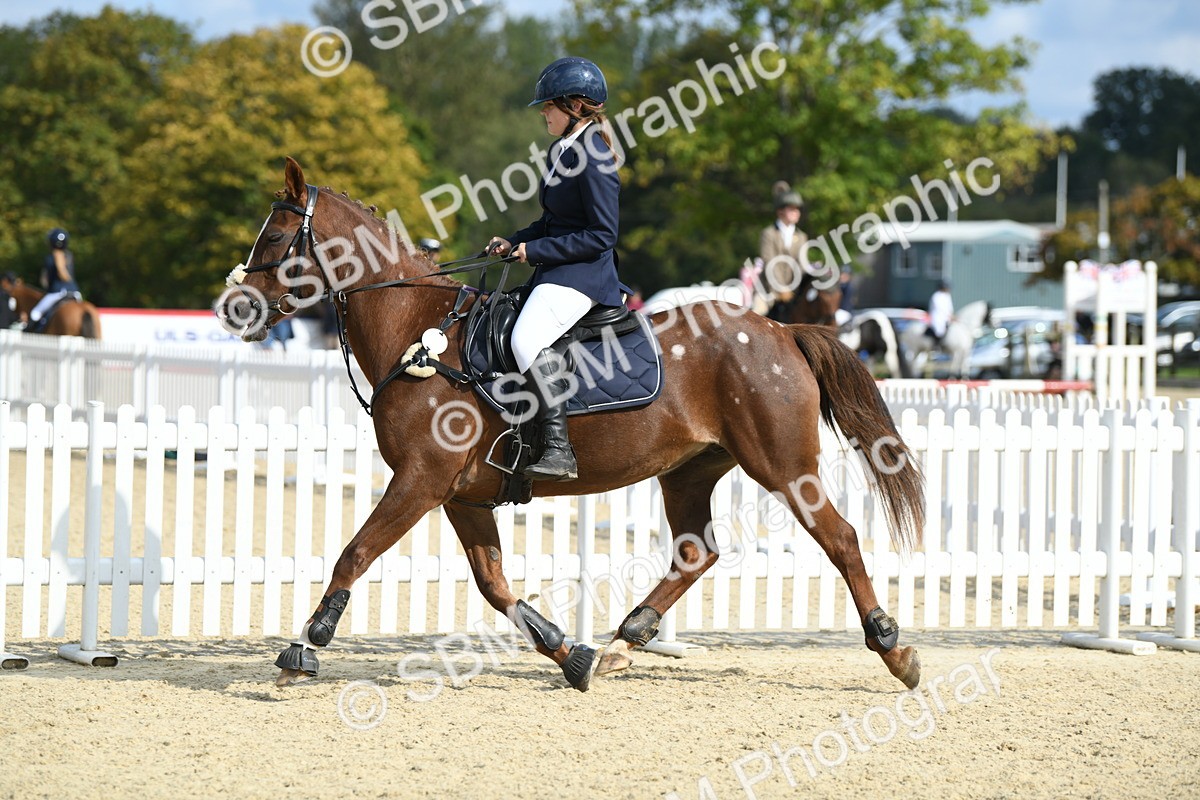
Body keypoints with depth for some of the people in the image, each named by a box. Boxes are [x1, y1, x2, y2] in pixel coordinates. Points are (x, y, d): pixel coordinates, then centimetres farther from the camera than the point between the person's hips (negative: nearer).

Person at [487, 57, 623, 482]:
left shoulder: (593, 162, -16)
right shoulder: (564, 152, 14)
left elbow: (602, 235, -19)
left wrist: (537, 250, -18)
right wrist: (514, 242, 9)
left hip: (582, 273, -12)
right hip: (554, 271, 12)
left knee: (528, 339, -31)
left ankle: (558, 448, -33)